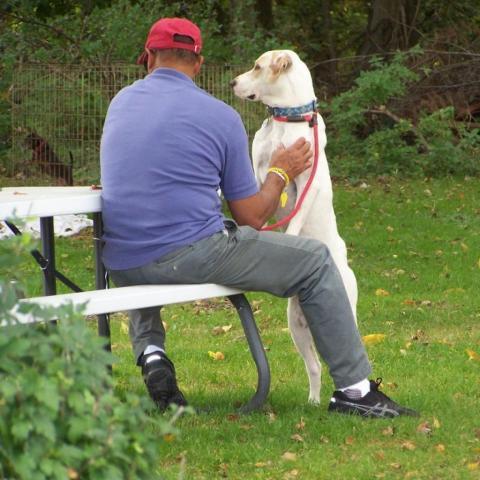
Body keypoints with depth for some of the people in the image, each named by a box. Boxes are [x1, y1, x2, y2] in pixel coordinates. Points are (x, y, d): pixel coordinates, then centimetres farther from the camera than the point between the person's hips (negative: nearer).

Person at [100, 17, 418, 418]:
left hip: (121, 263, 5)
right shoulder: (221, 116, 0)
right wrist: (280, 173, 21)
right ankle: (354, 388, 9)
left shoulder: (121, 102, 12)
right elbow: (251, 217, 3)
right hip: (191, 254, -5)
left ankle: (149, 351, 13)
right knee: (316, 261, 9)